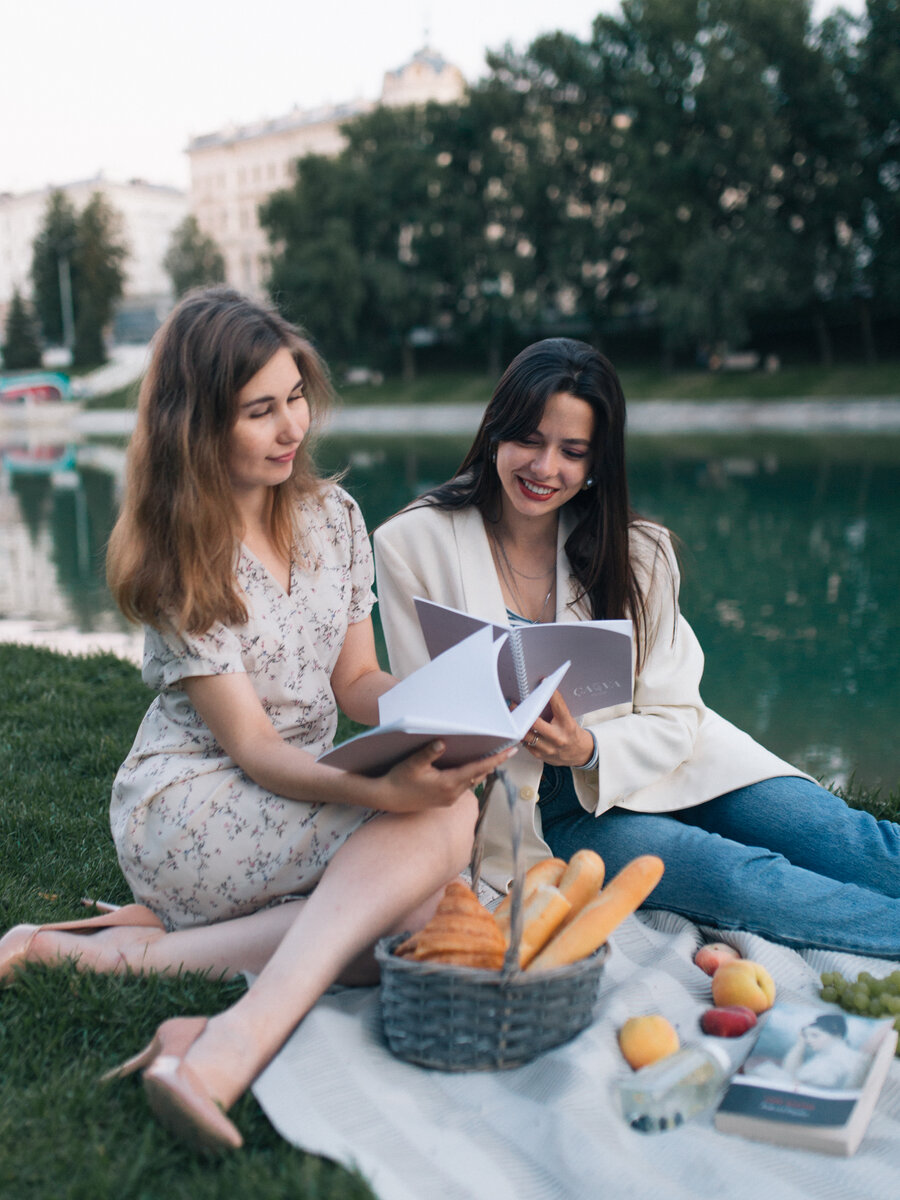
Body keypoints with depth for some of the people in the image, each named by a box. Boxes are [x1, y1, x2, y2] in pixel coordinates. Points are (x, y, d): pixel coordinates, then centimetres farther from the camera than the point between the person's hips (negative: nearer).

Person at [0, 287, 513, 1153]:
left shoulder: (331, 514, 4)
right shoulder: (179, 559, -13)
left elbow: (356, 680, 7)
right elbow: (252, 747, -18)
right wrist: (381, 791, -36)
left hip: (302, 798, 6)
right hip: (187, 811, -6)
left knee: (414, 912, -25)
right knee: (442, 820, -28)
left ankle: (134, 946, -19)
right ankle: (230, 1050, -36)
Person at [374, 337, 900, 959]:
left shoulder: (635, 552, 0)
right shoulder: (412, 545, -6)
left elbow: (673, 716, -2)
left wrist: (590, 749, -22)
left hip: (659, 765, 3)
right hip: (549, 813, -3)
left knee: (849, 843, -20)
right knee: (737, 878, -26)